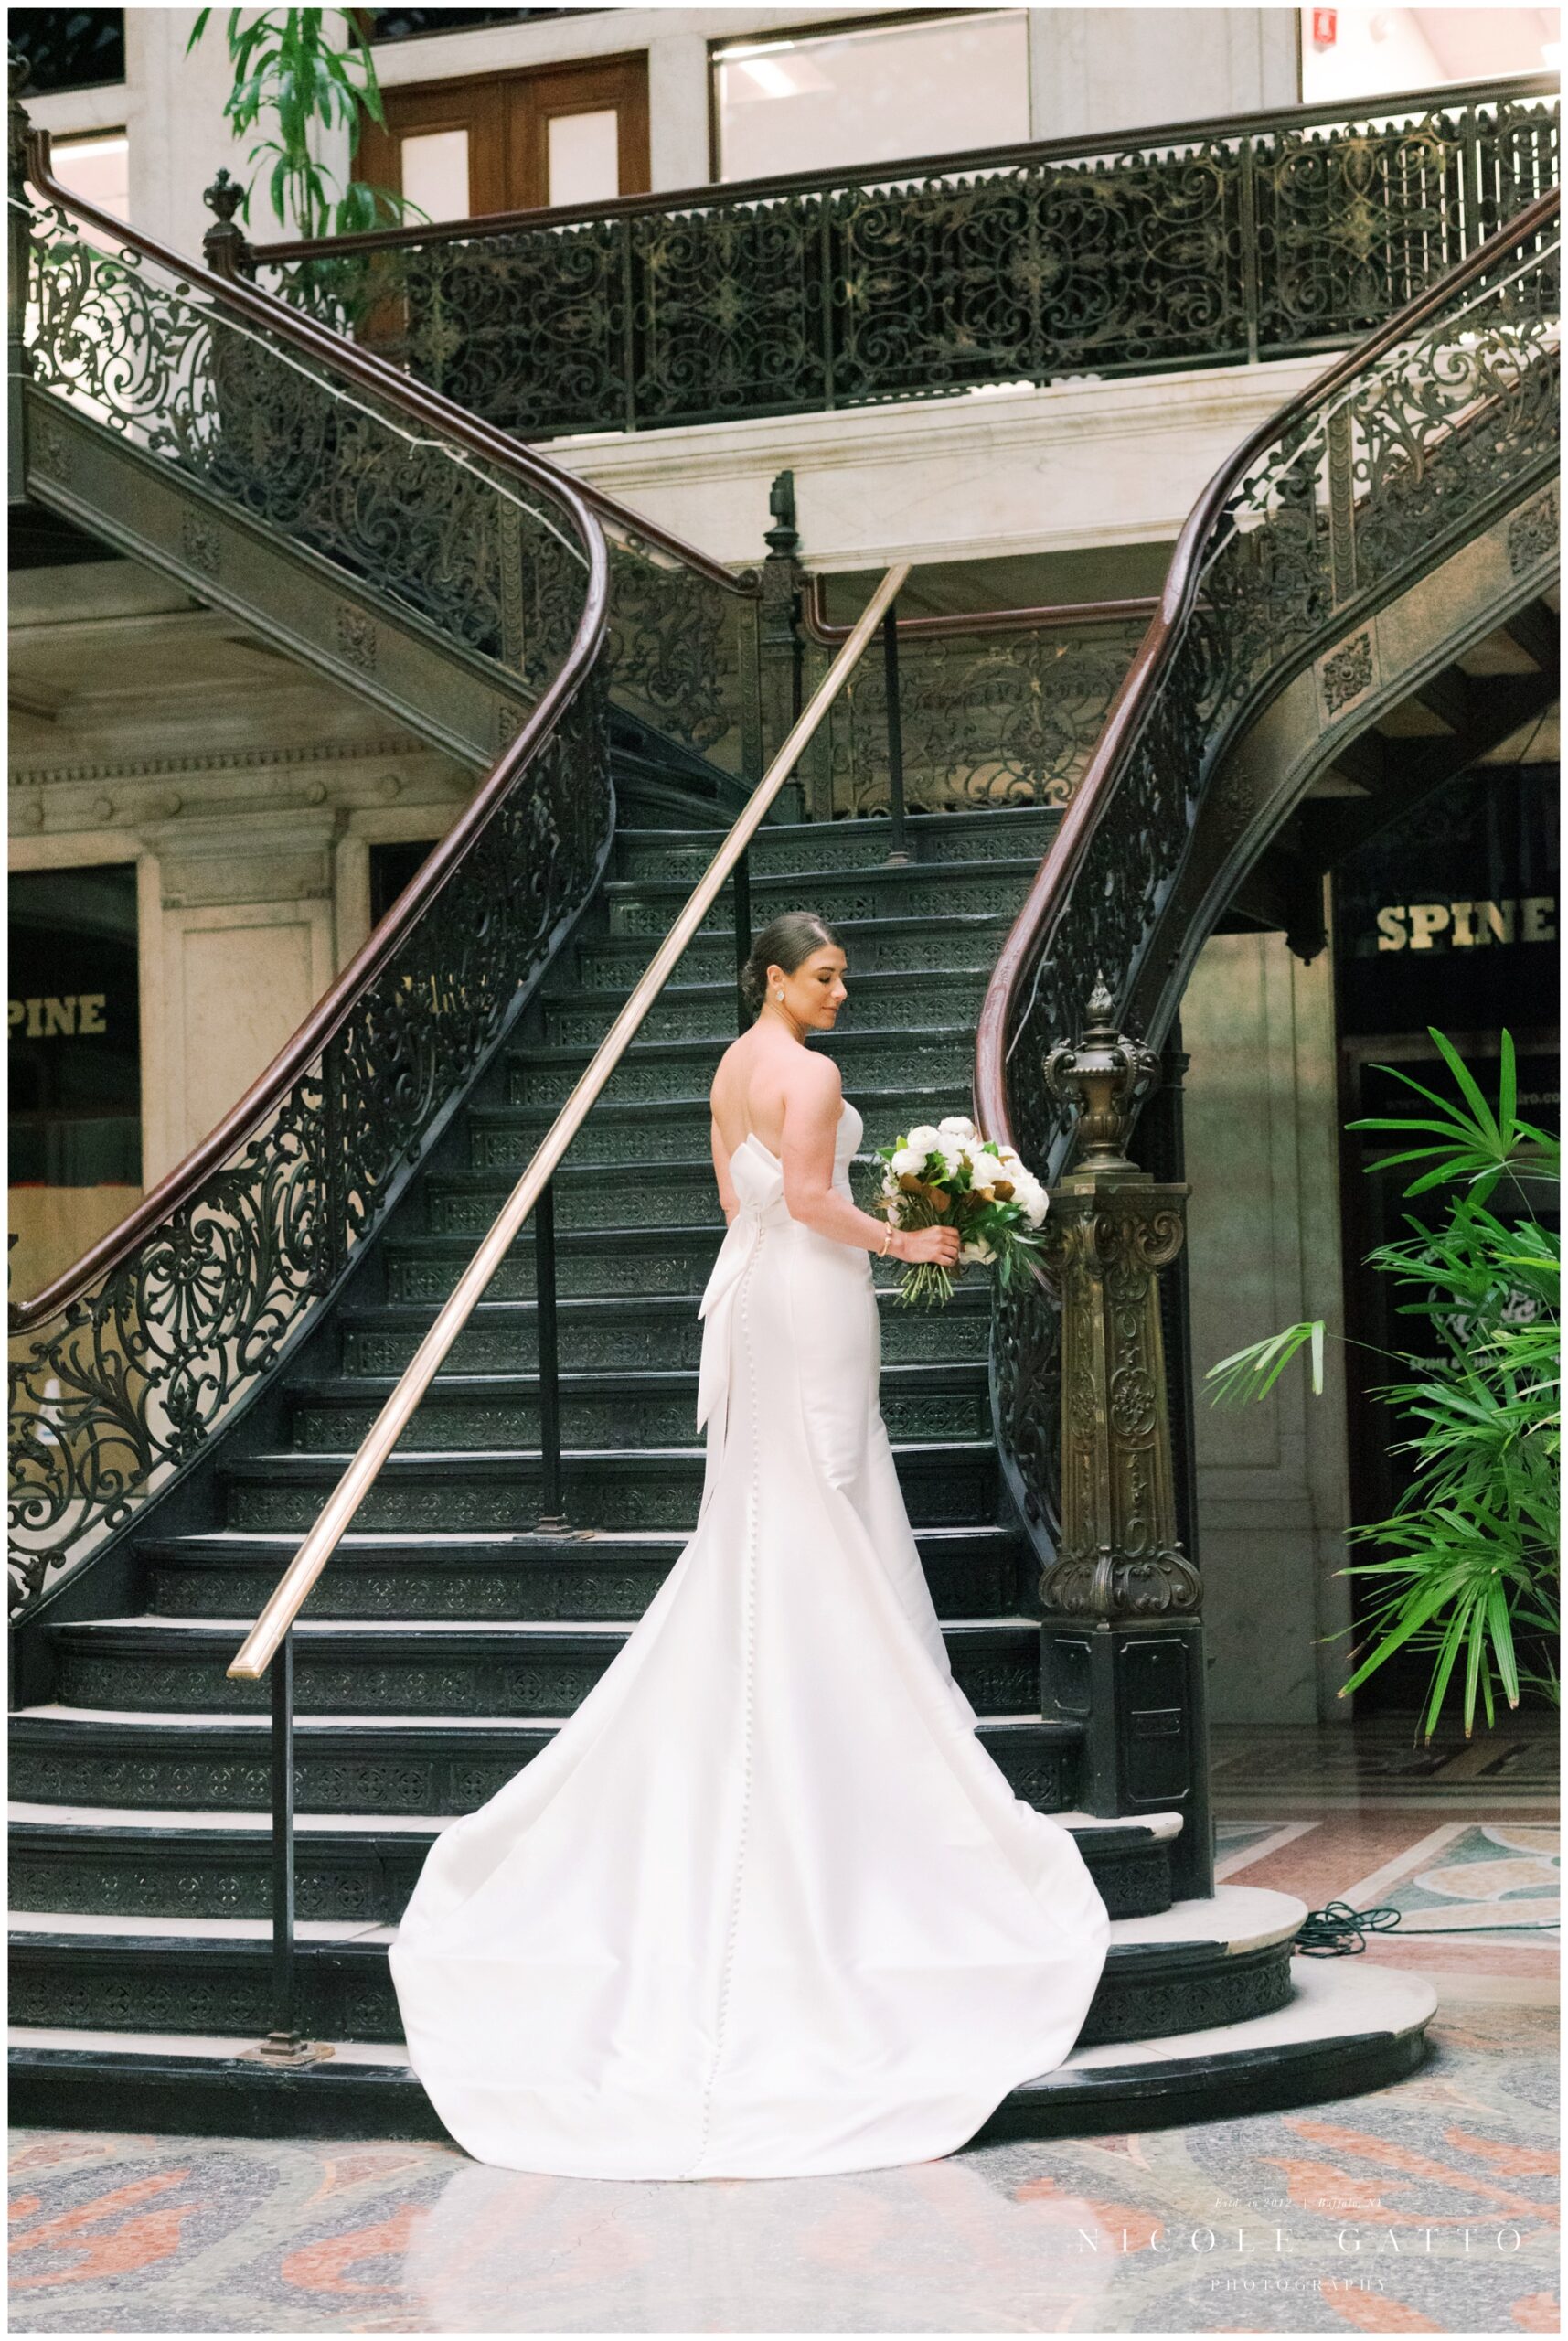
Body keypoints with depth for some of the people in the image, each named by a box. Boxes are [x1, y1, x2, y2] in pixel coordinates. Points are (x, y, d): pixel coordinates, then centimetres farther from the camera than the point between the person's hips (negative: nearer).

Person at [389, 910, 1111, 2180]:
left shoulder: (732, 1069, 14)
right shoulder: (811, 1073, -15)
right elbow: (807, 1195, -23)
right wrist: (901, 1241, -13)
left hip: (748, 1288, 9)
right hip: (813, 1298, -9)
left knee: (761, 1505, 14)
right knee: (826, 1504, -3)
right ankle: (836, 1707, 0)